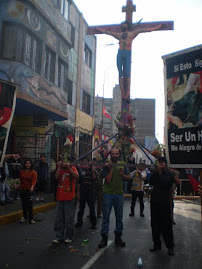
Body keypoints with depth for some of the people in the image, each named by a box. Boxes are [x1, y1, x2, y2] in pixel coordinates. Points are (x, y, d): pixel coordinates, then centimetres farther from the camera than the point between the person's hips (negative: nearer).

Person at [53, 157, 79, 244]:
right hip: (60, 197, 4)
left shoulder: (72, 168, 1)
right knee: (59, 218, 7)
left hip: (69, 198, -4)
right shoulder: (60, 169, 11)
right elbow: (56, 177, -8)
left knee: (69, 218, 2)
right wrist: (59, 167, -11)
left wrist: (68, 167, -19)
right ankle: (59, 236, 17)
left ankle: (68, 236, 15)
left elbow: (77, 176, -19)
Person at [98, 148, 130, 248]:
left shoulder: (122, 164, 6)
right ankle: (104, 237, 10)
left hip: (119, 193, 3)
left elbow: (128, 177, 9)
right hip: (108, 193, -3)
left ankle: (118, 237, 23)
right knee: (106, 216, 1)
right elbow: (108, 180, -12)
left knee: (119, 216, 10)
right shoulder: (107, 166, -3)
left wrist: (122, 174, -11)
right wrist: (112, 168, -17)